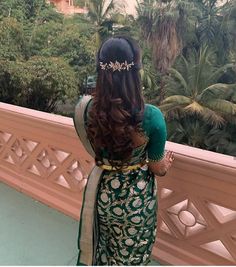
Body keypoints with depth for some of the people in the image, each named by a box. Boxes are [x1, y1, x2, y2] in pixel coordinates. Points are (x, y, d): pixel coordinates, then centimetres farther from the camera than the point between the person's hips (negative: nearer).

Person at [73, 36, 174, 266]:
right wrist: (167, 163, 10)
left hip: (101, 192, 3)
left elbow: (94, 151, 0)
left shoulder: (85, 109, -18)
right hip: (136, 197, -2)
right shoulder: (151, 117, -28)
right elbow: (157, 169, -13)